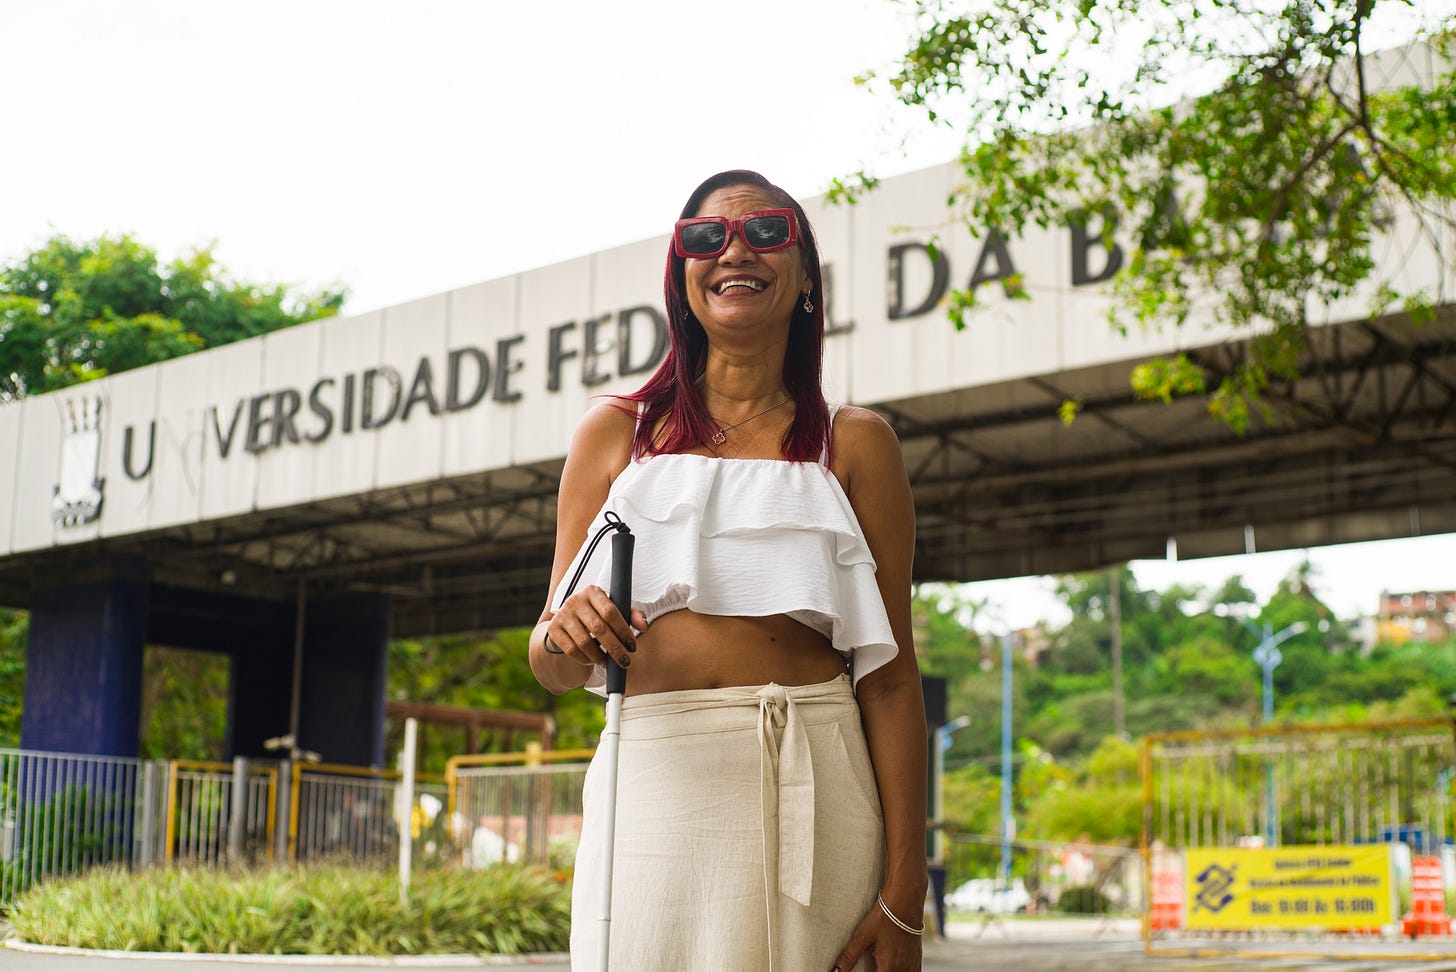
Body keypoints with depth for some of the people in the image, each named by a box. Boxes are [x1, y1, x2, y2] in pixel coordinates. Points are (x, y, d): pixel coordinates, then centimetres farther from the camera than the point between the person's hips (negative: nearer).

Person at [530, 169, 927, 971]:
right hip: (651, 786, 1)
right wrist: (562, 638, -14)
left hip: (813, 792, 0)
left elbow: (889, 675, 2)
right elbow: (553, 666, 11)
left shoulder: (853, 444, 8)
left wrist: (904, 893, -5)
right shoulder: (616, 433, 11)